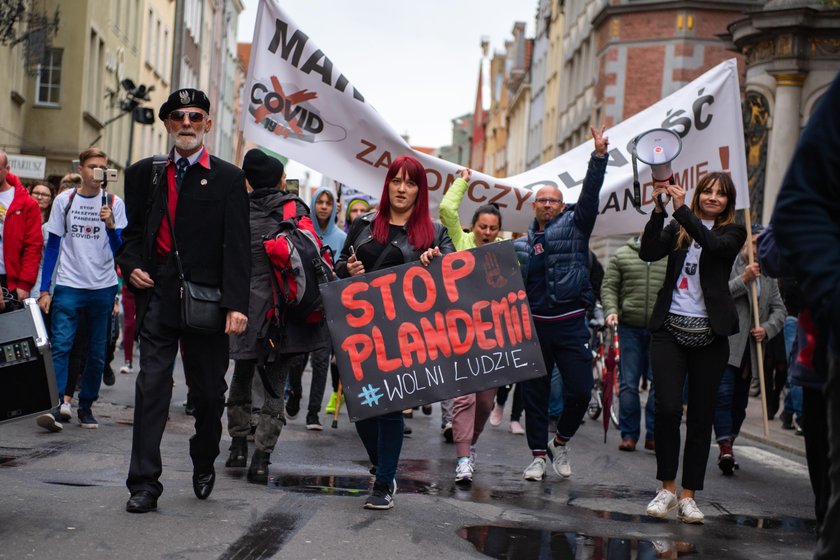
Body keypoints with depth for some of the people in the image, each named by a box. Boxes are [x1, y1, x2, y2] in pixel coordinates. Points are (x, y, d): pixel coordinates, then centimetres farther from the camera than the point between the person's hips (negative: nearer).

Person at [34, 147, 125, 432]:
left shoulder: (114, 204, 4)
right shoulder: (64, 201, 5)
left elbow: (121, 250, 0)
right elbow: (52, 246, 7)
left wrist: (110, 225, -18)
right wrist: (44, 290, 2)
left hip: (102, 286, 1)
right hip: (69, 285, -1)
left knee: (96, 352, 5)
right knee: (60, 345, -14)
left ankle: (86, 406, 14)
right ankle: (59, 404, -19)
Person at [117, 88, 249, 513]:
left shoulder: (228, 178, 1)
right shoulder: (144, 173, 10)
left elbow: (237, 245, -5)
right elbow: (133, 230, 19)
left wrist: (236, 304, -14)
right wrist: (130, 264, -2)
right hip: (158, 293, 1)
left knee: (209, 390, 9)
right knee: (152, 385, -3)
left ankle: (204, 465, 33)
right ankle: (144, 483, 0)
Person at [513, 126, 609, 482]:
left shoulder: (574, 225, 5)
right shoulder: (521, 245, 12)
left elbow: (590, 195, -9)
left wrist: (599, 156, -20)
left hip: (570, 324, -2)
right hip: (533, 325, 2)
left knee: (580, 390, -7)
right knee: (534, 394, 5)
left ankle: (561, 442, 16)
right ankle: (539, 455, 16)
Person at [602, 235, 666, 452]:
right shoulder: (622, 255, 6)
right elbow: (609, 287, 7)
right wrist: (611, 310, -10)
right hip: (630, 328, 0)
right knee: (628, 383, 1)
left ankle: (653, 435, 9)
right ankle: (629, 434, 9)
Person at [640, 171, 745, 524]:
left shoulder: (733, 232, 6)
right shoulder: (678, 229, 9)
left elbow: (714, 244, -16)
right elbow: (648, 252, -6)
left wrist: (681, 209, -20)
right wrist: (659, 209, -14)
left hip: (709, 333, 0)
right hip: (670, 328, 0)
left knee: (701, 415, 3)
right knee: (667, 408, -10)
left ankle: (688, 495, 11)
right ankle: (667, 489, 5)